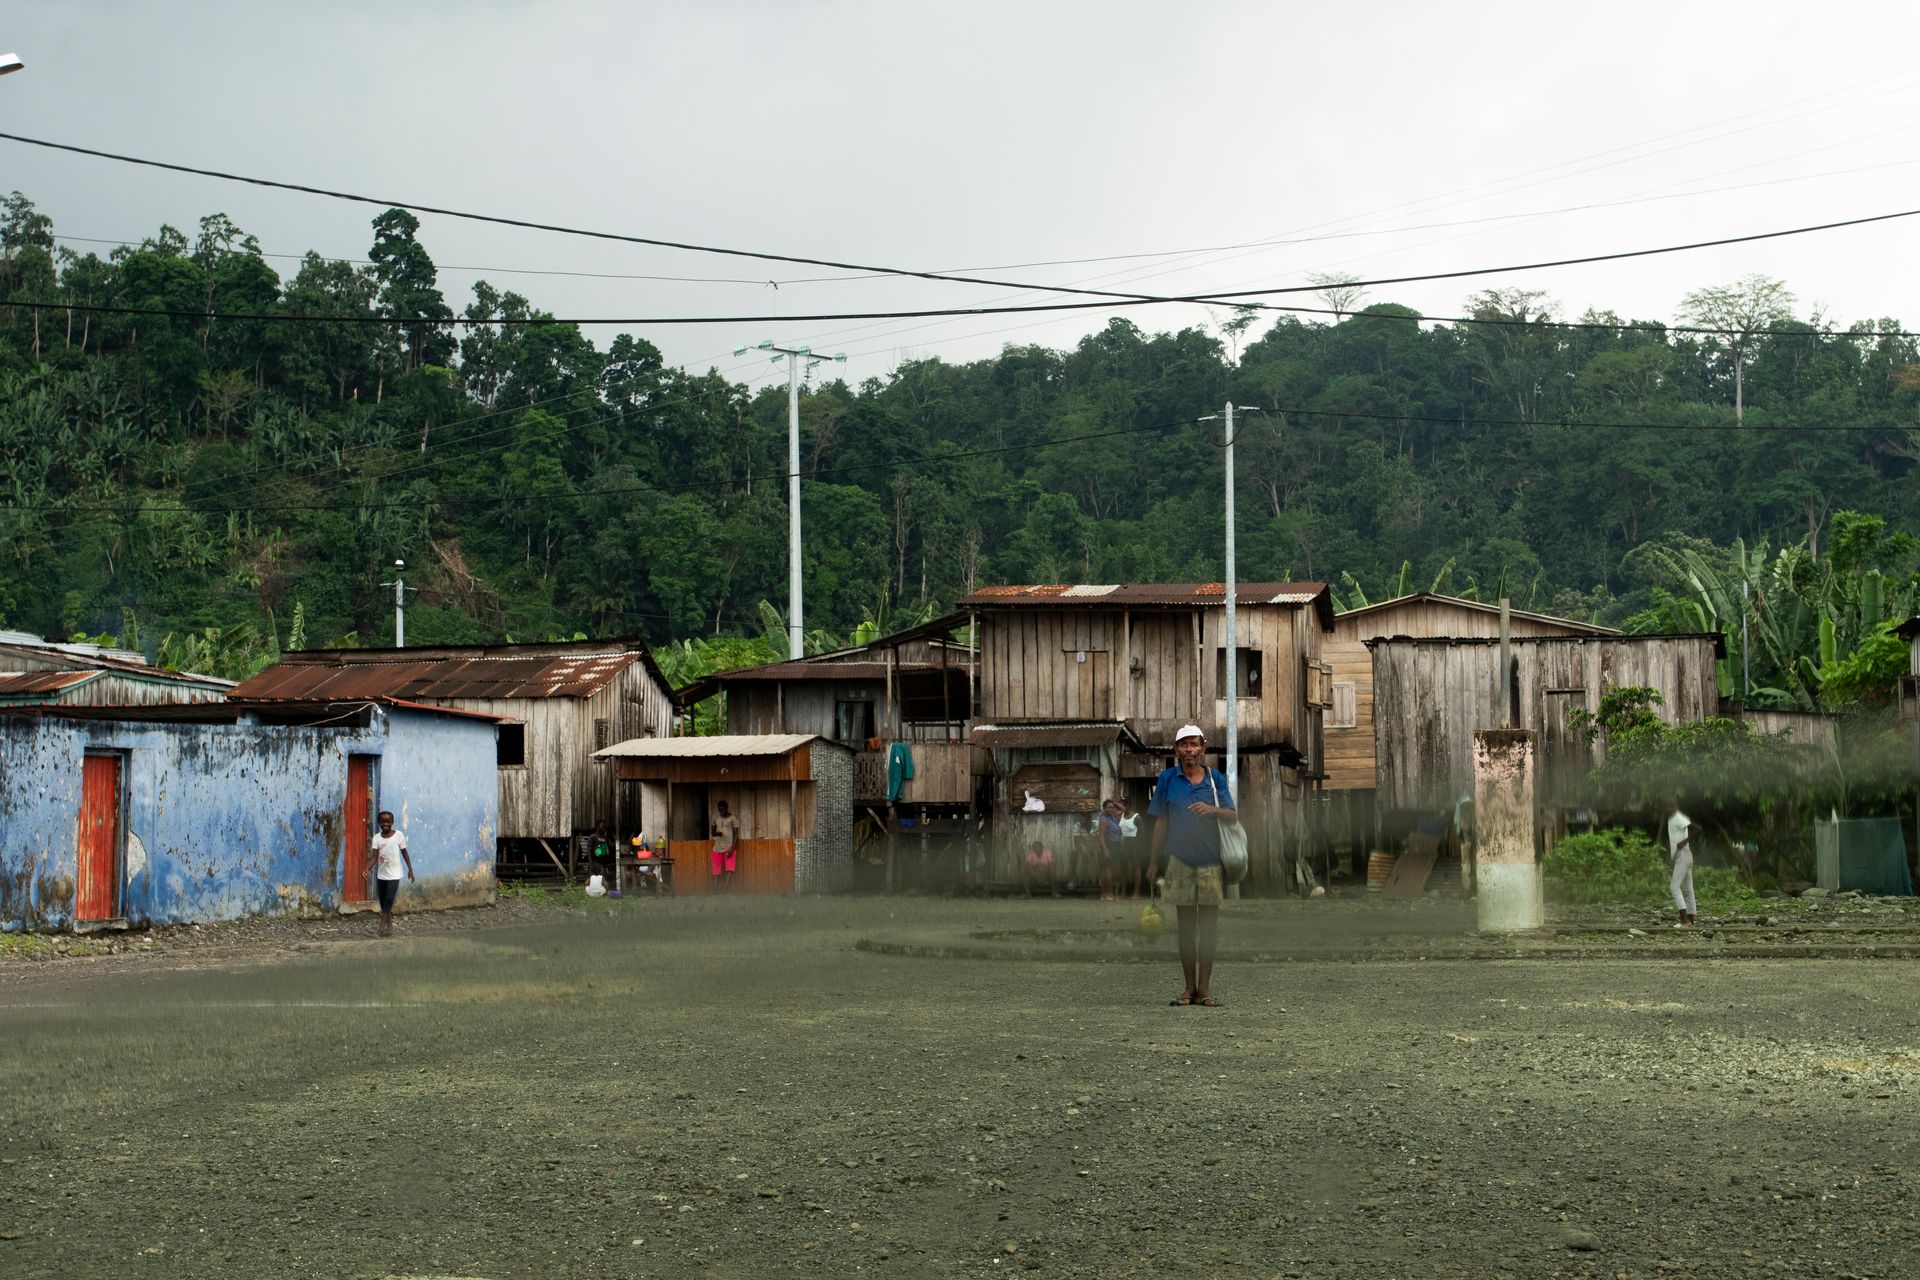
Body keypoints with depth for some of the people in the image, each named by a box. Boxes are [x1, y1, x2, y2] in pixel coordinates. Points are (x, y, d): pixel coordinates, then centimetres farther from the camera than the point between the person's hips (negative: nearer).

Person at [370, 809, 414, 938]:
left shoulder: (399, 835, -6)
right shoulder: (377, 838, -2)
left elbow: (405, 853, 1)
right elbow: (375, 857, -8)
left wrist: (410, 869, 0)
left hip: (394, 874, -3)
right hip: (381, 874, 3)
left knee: (389, 898, -15)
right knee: (383, 902, 8)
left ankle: (382, 925, -13)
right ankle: (389, 926, 18)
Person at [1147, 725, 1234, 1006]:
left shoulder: (1215, 778, 5)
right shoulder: (1168, 779, 5)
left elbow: (1231, 815, -1)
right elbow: (1161, 823, 9)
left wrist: (1211, 809, -22)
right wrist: (1153, 862, 8)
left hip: (1211, 859, 0)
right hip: (1181, 859, 0)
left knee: (1208, 923, 2)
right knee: (1186, 924, 4)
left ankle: (1204, 986, 7)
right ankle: (1189, 986, 8)